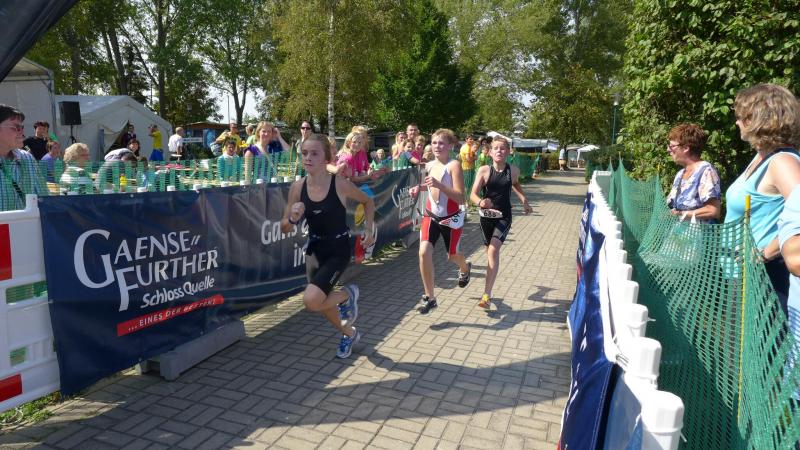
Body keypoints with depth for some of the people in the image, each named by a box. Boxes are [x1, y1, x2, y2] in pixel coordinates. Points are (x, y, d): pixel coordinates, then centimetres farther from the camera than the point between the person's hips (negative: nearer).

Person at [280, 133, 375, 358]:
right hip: (314, 249, 5)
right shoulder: (297, 187, -8)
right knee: (324, 303, 17)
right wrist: (293, 218, -21)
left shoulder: (340, 184, -18)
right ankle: (350, 333, 47)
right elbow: (284, 228, -1)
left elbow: (368, 201, 2)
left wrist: (369, 230, -2)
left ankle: (348, 294, 10)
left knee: (311, 300, -22)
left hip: (338, 250, -5)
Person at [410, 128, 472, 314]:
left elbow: (461, 198, -25)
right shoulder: (429, 166, 1)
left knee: (452, 255, 16)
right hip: (431, 216, 4)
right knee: (424, 252, -16)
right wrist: (419, 188, 0)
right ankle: (429, 297, -2)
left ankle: (465, 268, 56)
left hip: (451, 218, -4)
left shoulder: (454, 165, -18)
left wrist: (438, 184, -35)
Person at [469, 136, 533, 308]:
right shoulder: (484, 170, -11)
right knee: (490, 251, 19)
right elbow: (473, 194, -17)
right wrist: (480, 202, -37)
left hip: (504, 217, -1)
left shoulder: (513, 170, -6)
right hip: (486, 216, 1)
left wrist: (524, 200, 16)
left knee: (493, 250, -20)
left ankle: (487, 295, -20)